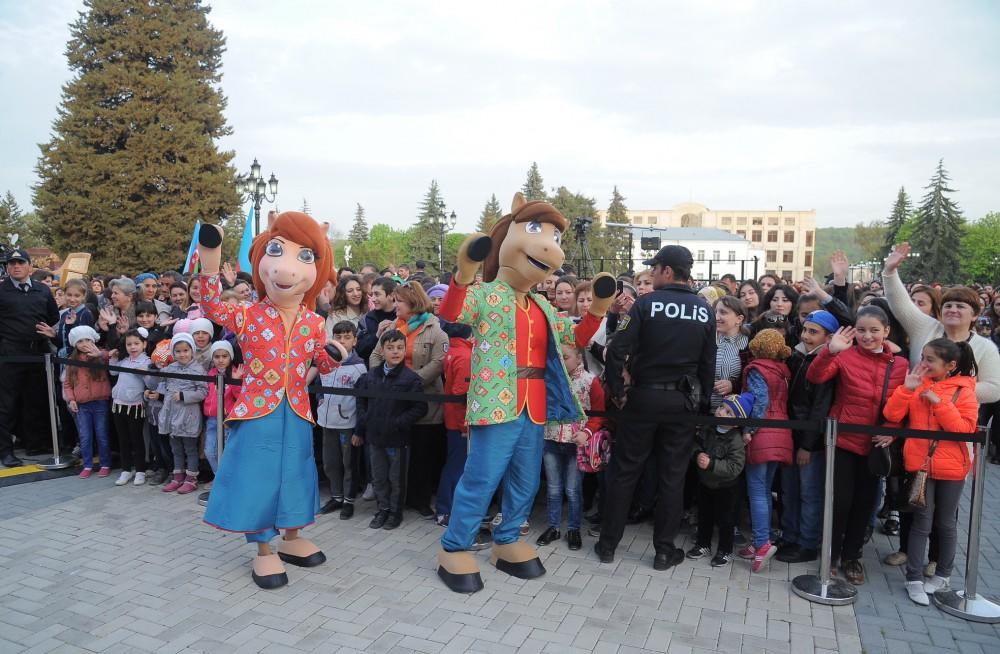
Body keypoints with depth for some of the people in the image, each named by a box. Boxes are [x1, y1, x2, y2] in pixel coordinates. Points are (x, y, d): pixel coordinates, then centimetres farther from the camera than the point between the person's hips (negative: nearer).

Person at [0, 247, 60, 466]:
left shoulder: (43, 290, 12)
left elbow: (55, 319, 16)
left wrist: (50, 333, 0)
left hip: (38, 353, 3)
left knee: (36, 401, 9)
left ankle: (34, 444, 20)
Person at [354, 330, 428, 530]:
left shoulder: (411, 378, -11)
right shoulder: (371, 375, 4)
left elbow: (420, 407, -12)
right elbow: (361, 400, 14)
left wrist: (398, 423, -16)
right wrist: (361, 427, 8)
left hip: (397, 438, -4)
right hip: (374, 436, 5)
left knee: (396, 478, 9)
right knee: (378, 477, 15)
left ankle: (396, 512, 25)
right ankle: (383, 509, 31)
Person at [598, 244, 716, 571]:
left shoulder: (647, 303, -9)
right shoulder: (705, 311, 3)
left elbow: (617, 350, -16)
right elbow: (708, 363, 5)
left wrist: (617, 391, -5)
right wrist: (703, 403, 13)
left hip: (644, 397, -2)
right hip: (683, 401, 3)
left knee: (625, 471, 8)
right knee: (672, 476, 10)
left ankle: (608, 544, 17)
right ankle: (664, 550, 18)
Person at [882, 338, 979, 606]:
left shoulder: (964, 390, -5)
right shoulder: (917, 384, 0)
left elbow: (965, 429, -14)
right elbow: (892, 415, -8)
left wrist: (939, 402, -20)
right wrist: (907, 388, -18)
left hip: (951, 468, 0)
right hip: (920, 464, 1)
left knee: (946, 523, 14)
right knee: (922, 522, 3)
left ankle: (943, 576, 32)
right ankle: (914, 579, 12)